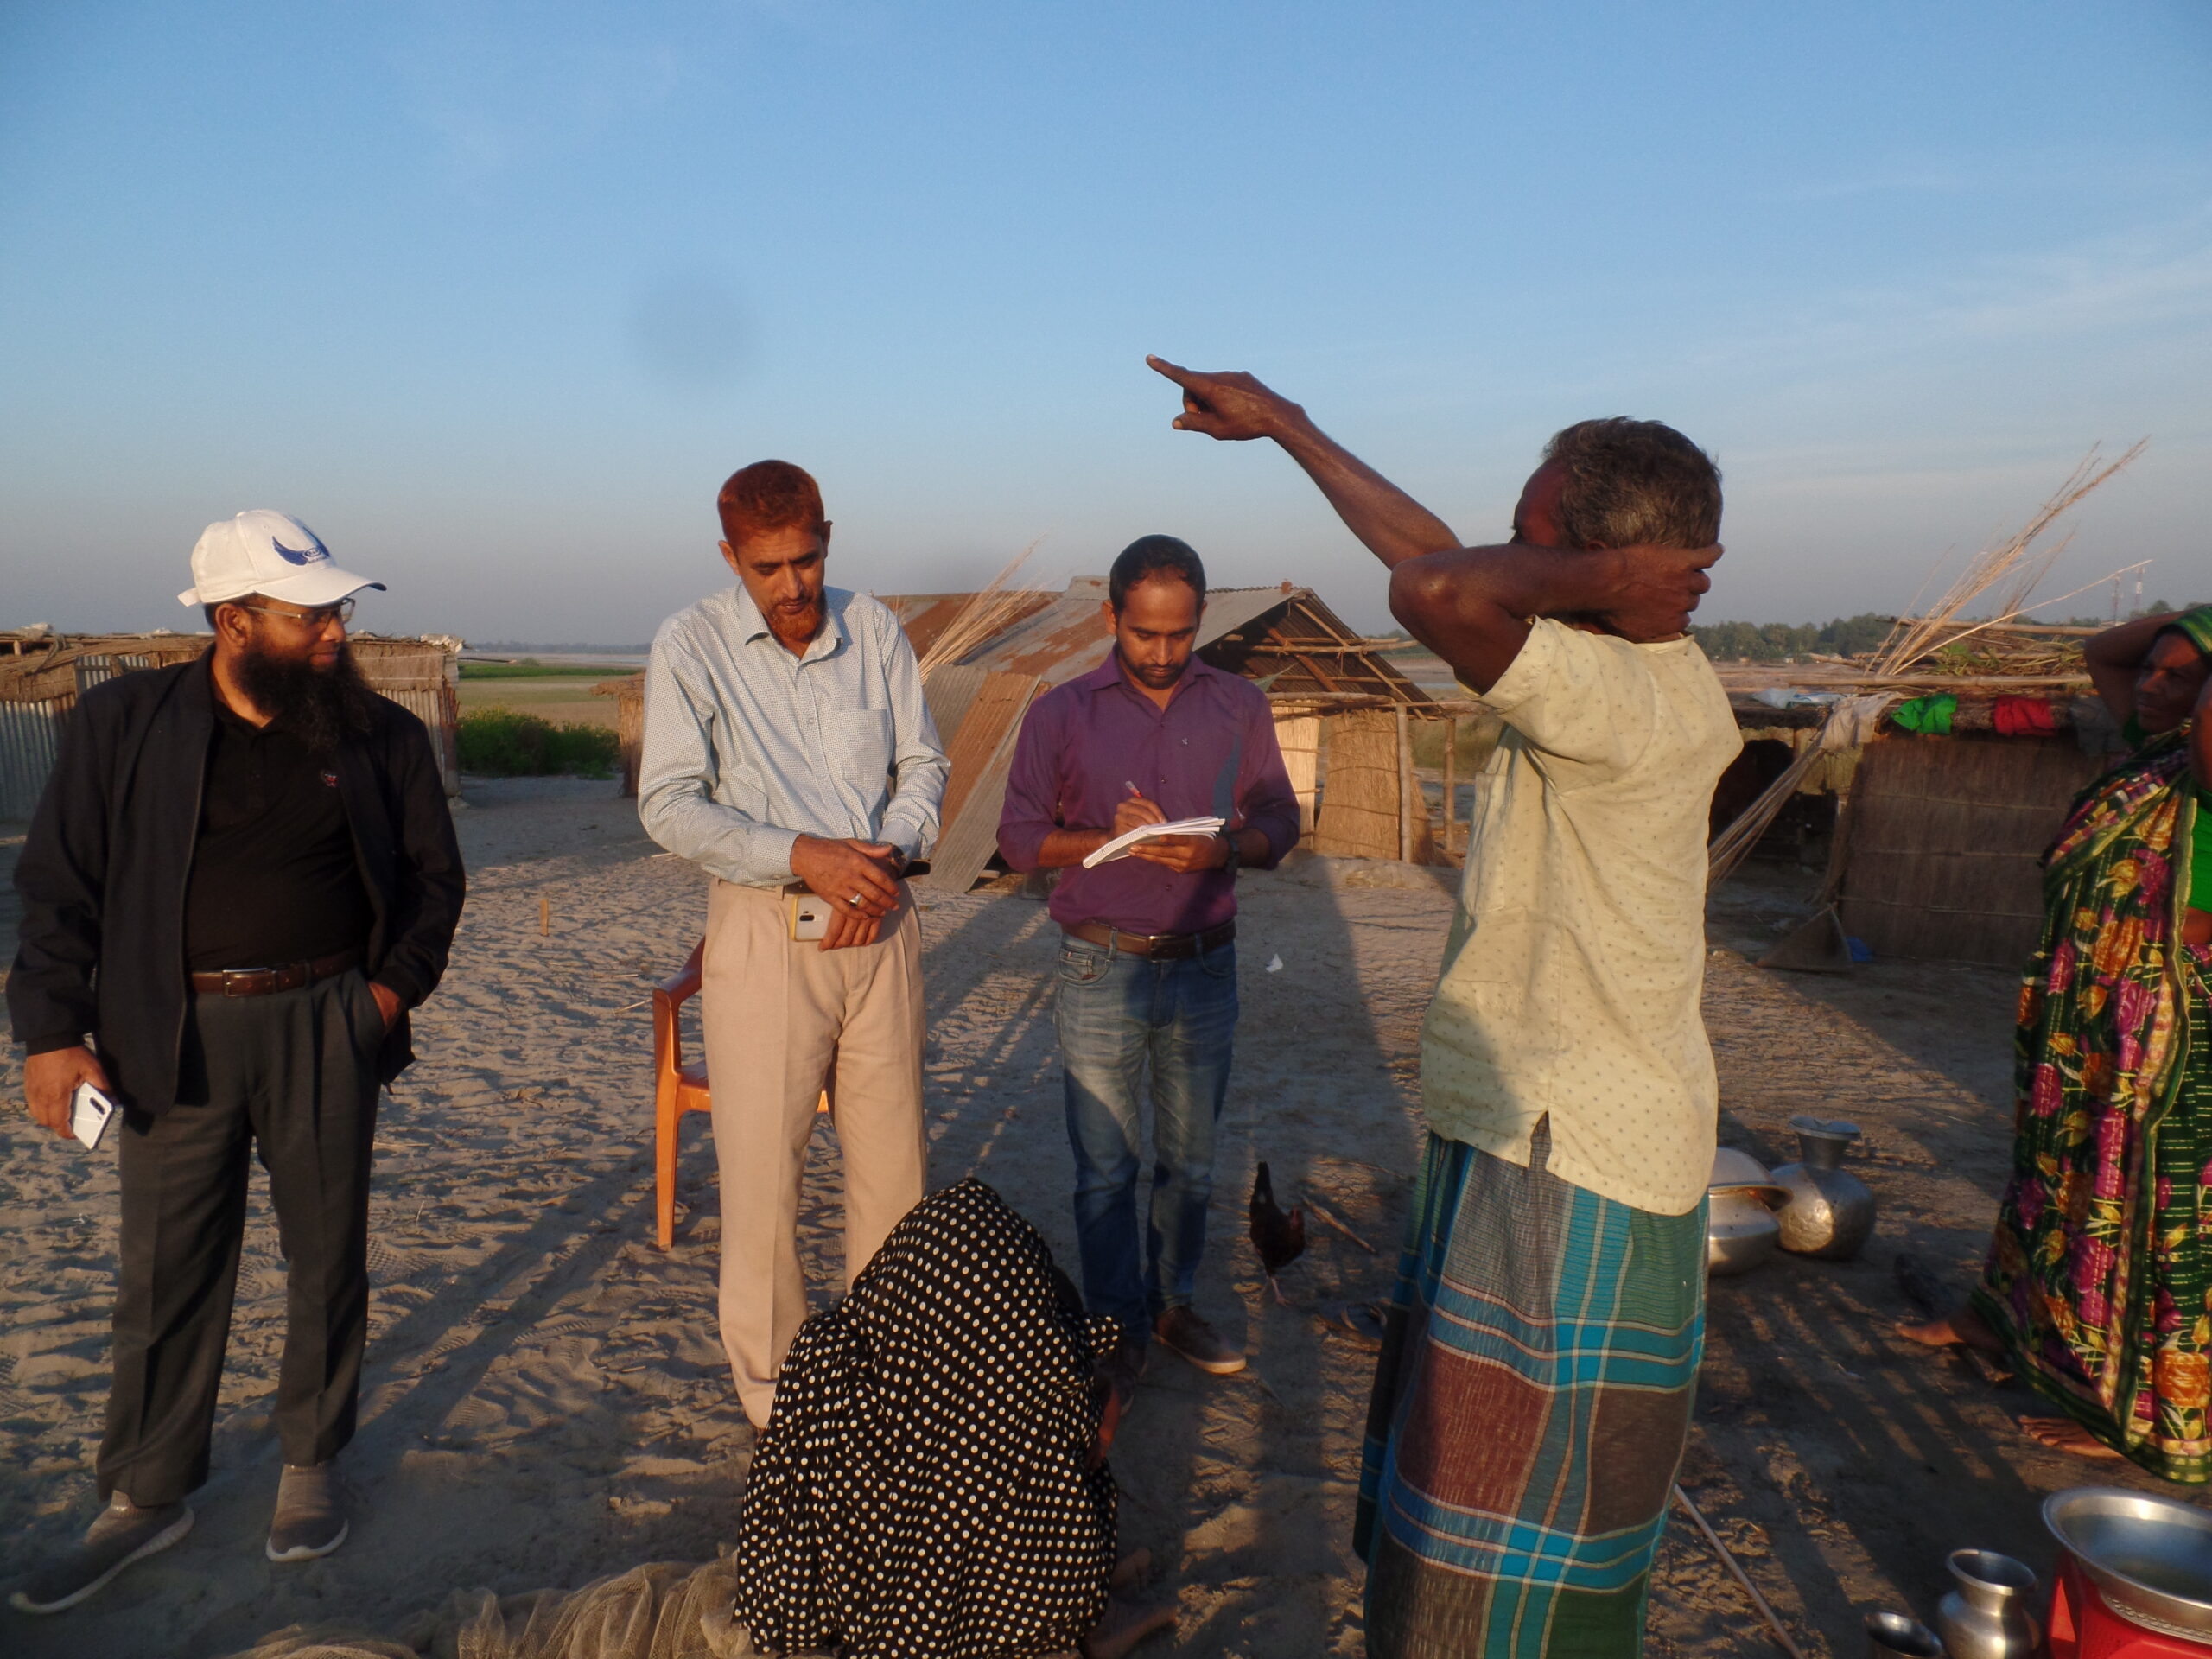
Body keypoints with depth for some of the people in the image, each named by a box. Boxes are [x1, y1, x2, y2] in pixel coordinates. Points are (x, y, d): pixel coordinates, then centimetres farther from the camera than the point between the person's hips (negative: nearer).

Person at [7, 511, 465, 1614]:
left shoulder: (379, 735, 4)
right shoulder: (125, 724, 1)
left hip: (325, 1025, 1)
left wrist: (397, 985, -2)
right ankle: (146, 1497, 25)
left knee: (328, 1252, 9)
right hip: (178, 1034, -1)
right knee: (166, 1271, 7)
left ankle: (311, 1464, 28)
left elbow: (433, 873, 10)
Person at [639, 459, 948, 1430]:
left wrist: (887, 856, -8)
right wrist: (804, 856, -19)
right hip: (764, 927, -3)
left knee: (894, 1158, 9)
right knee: (762, 1175, 1)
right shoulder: (691, 645, -3)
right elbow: (669, 805, -9)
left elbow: (923, 764, 10)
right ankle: (777, 1403, 16)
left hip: (881, 922, 3)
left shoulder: (874, 631, 6)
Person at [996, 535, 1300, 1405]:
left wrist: (1222, 849, -17)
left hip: (1206, 967, 2)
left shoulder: (1240, 706, 3)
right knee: (1106, 1167, 6)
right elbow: (1020, 836, -2)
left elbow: (1279, 824, 4)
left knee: (1191, 1159, 15)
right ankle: (1120, 1326, 23)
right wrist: (1109, 838, -19)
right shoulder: (1060, 713, -2)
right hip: (1102, 973, -2)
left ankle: (1173, 1301, 35)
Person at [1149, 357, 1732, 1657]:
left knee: (1507, 1555, 7)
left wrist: (1600, 572, -25)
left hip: (1572, 1169, -10)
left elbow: (1434, 589, -43)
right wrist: (1286, 423, 17)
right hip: (1529, 1129, 10)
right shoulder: (1636, 673, 4)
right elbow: (1440, 564, 12)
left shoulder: (1635, 705, -25)